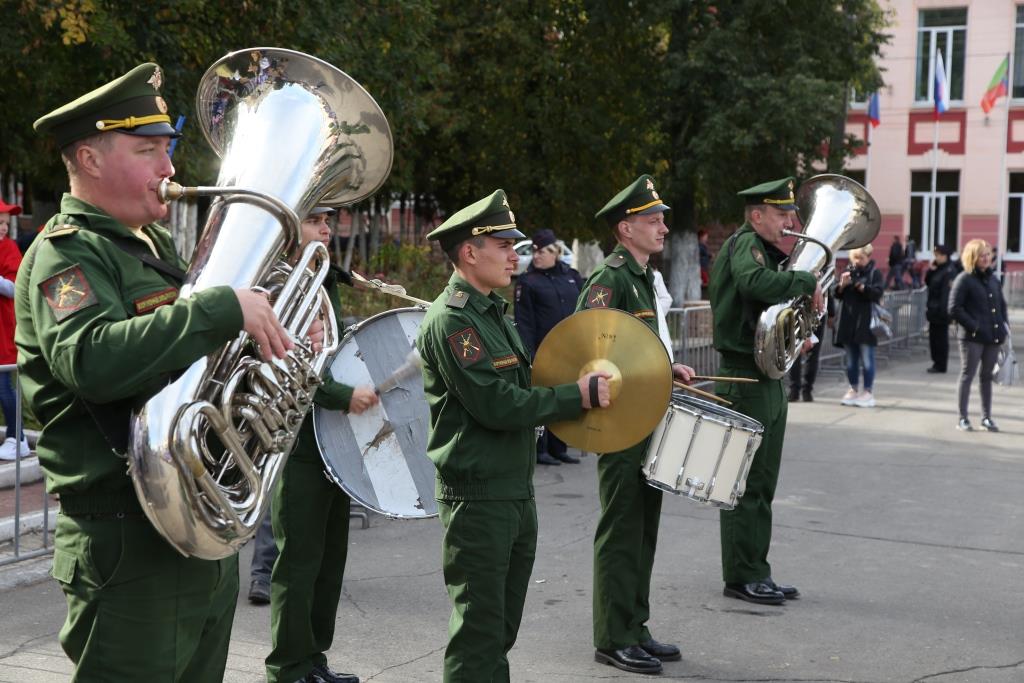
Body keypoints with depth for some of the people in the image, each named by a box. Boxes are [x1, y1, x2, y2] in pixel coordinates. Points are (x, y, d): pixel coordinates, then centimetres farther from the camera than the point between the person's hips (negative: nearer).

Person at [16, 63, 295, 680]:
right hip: (132, 542, -9)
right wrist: (225, 307, -30)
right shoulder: (66, 254, -12)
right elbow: (94, 358, -32)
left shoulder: (155, 247, 17)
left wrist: (276, 339, 7)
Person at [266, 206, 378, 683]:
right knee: (299, 562, -2)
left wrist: (364, 389, 15)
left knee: (330, 558, 13)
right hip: (296, 447, -8)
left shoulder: (327, 283, 15)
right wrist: (345, 396, -24)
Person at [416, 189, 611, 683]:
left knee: (501, 626, 17)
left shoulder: (492, 311, 16)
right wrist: (578, 396, -14)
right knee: (479, 629, -2)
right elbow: (496, 405, -22)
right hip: (477, 497, -10)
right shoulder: (451, 320, -16)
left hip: (516, 490, 10)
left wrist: (577, 389, 6)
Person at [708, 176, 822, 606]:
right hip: (745, 380, -10)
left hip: (770, 379, 10)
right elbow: (754, 281, -35)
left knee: (762, 485, 14)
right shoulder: (744, 244, -12)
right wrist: (807, 281, -23)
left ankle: (757, 573, 21)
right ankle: (741, 576, 3)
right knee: (746, 485, -4)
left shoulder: (766, 250, 19)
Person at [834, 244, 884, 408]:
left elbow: (878, 293, -13)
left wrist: (862, 287, -25)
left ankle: (868, 392, 4)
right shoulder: (847, 271, 11)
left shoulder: (874, 273, -1)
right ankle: (853, 389, 20)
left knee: (866, 359, -2)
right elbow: (837, 295, 9)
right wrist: (842, 285, -10)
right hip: (848, 322, 4)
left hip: (866, 322, -4)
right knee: (851, 359, 11)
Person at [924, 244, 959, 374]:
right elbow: (927, 282, 17)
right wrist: (930, 270, 1)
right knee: (933, 337, 13)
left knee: (940, 338, -3)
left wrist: (943, 309, -24)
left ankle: (941, 365, 3)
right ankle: (937, 363, 20)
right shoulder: (938, 269, 14)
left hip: (941, 310, -9)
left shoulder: (950, 271, -15)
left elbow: (947, 292, -20)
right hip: (934, 310, 9)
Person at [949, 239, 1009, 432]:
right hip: (972, 337, -6)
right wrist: (973, 327, -16)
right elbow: (954, 309, -12)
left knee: (987, 376, 12)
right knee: (967, 376, -1)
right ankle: (963, 419, 4)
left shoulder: (993, 279, 14)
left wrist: (1005, 325, 7)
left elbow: (1002, 305, 22)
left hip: (993, 336, 6)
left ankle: (986, 417, 19)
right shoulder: (964, 279, -7)